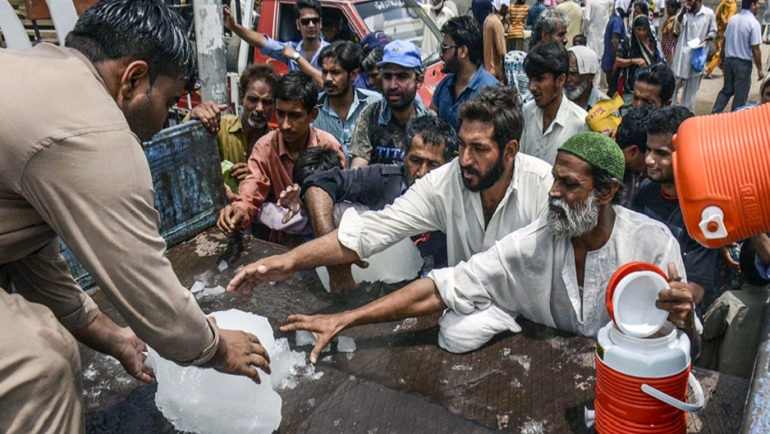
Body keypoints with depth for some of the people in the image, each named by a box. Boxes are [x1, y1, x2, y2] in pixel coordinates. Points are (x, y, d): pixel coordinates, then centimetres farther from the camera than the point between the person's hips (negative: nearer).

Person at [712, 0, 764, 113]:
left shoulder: (733, 19, 4)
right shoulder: (754, 23, -14)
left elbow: (725, 41, 11)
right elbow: (755, 50, -14)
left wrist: (723, 60, 22)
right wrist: (760, 69, -6)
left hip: (729, 60, 6)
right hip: (743, 63, -6)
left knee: (727, 89, 19)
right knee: (740, 94, 6)